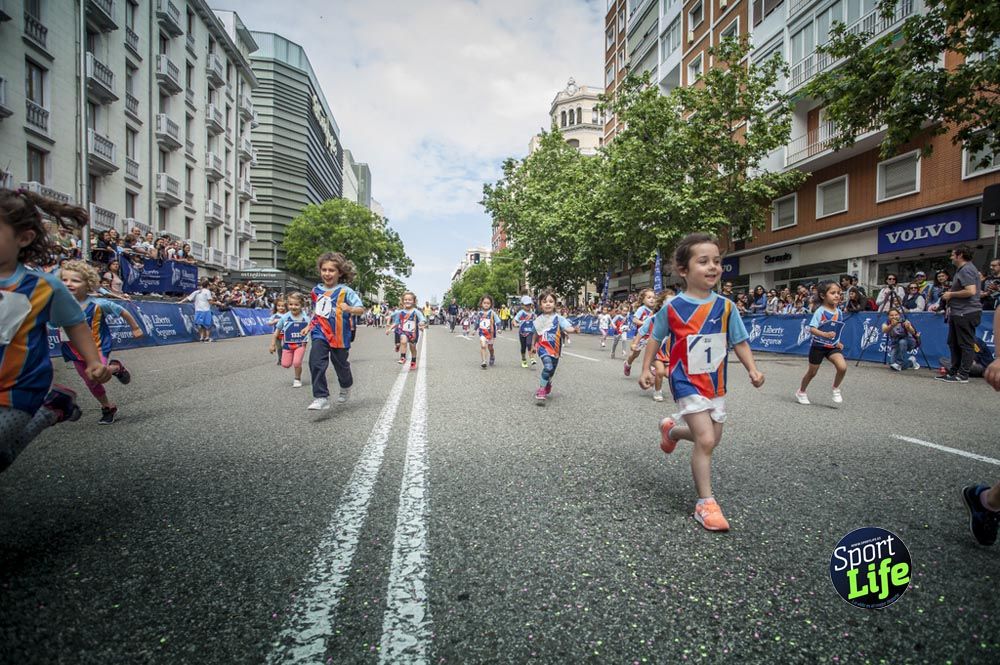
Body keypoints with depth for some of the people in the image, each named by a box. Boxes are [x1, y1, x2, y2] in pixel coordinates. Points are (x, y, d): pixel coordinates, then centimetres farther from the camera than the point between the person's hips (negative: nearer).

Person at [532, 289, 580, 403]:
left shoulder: (558, 318, -6)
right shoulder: (539, 319, 0)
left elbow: (567, 328, -19)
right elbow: (536, 334, 15)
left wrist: (574, 329, -40)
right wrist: (534, 345, 23)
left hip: (555, 348, 2)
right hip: (543, 347, -2)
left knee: (552, 370, 17)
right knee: (548, 367, -24)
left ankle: (547, 385, 48)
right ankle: (541, 391, -15)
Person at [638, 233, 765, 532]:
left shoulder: (725, 306, -3)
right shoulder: (672, 308, -10)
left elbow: (740, 342, 3)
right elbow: (655, 338, 3)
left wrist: (752, 369, -10)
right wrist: (646, 369, -1)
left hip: (715, 382, 5)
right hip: (687, 382, -5)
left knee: (711, 438, 16)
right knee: (705, 440, -13)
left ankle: (672, 429, 46)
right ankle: (706, 503, 2)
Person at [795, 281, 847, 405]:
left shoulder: (839, 312, 1)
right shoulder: (820, 311, -18)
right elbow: (812, 328, -23)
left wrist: (838, 342, 11)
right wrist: (824, 334, -37)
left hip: (833, 346, 4)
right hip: (818, 346, -4)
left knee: (843, 367, -20)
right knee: (812, 372, 10)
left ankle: (836, 389, 6)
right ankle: (801, 392, 34)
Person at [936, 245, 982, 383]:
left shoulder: (966, 270, -14)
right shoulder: (962, 269, 19)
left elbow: (971, 291, -24)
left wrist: (951, 294, -12)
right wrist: (949, 296, 14)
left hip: (966, 313, -11)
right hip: (958, 313, 11)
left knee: (965, 344, -5)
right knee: (954, 343, 13)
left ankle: (963, 375, -1)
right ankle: (954, 372, 20)